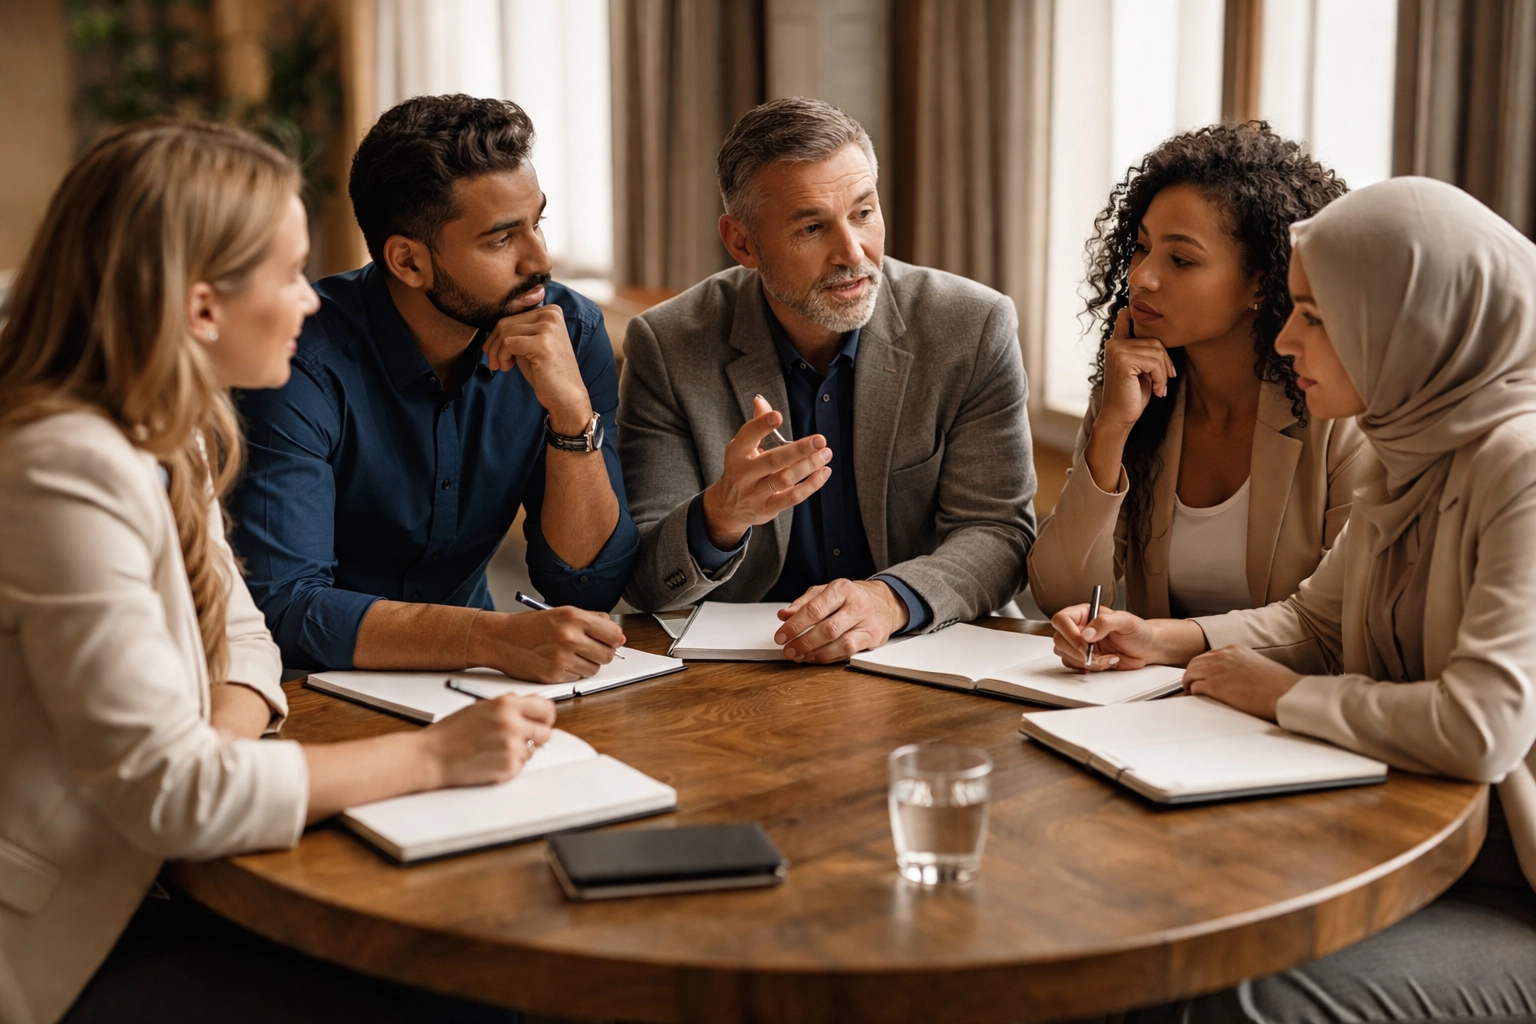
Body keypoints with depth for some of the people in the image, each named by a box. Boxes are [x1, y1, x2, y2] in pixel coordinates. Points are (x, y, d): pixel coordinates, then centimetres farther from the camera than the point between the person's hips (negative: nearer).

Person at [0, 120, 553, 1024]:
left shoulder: (167, 437, 6)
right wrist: (431, 756, -20)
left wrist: (220, 748, -11)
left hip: (139, 883, 8)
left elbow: (240, 636, 12)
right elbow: (169, 793, -27)